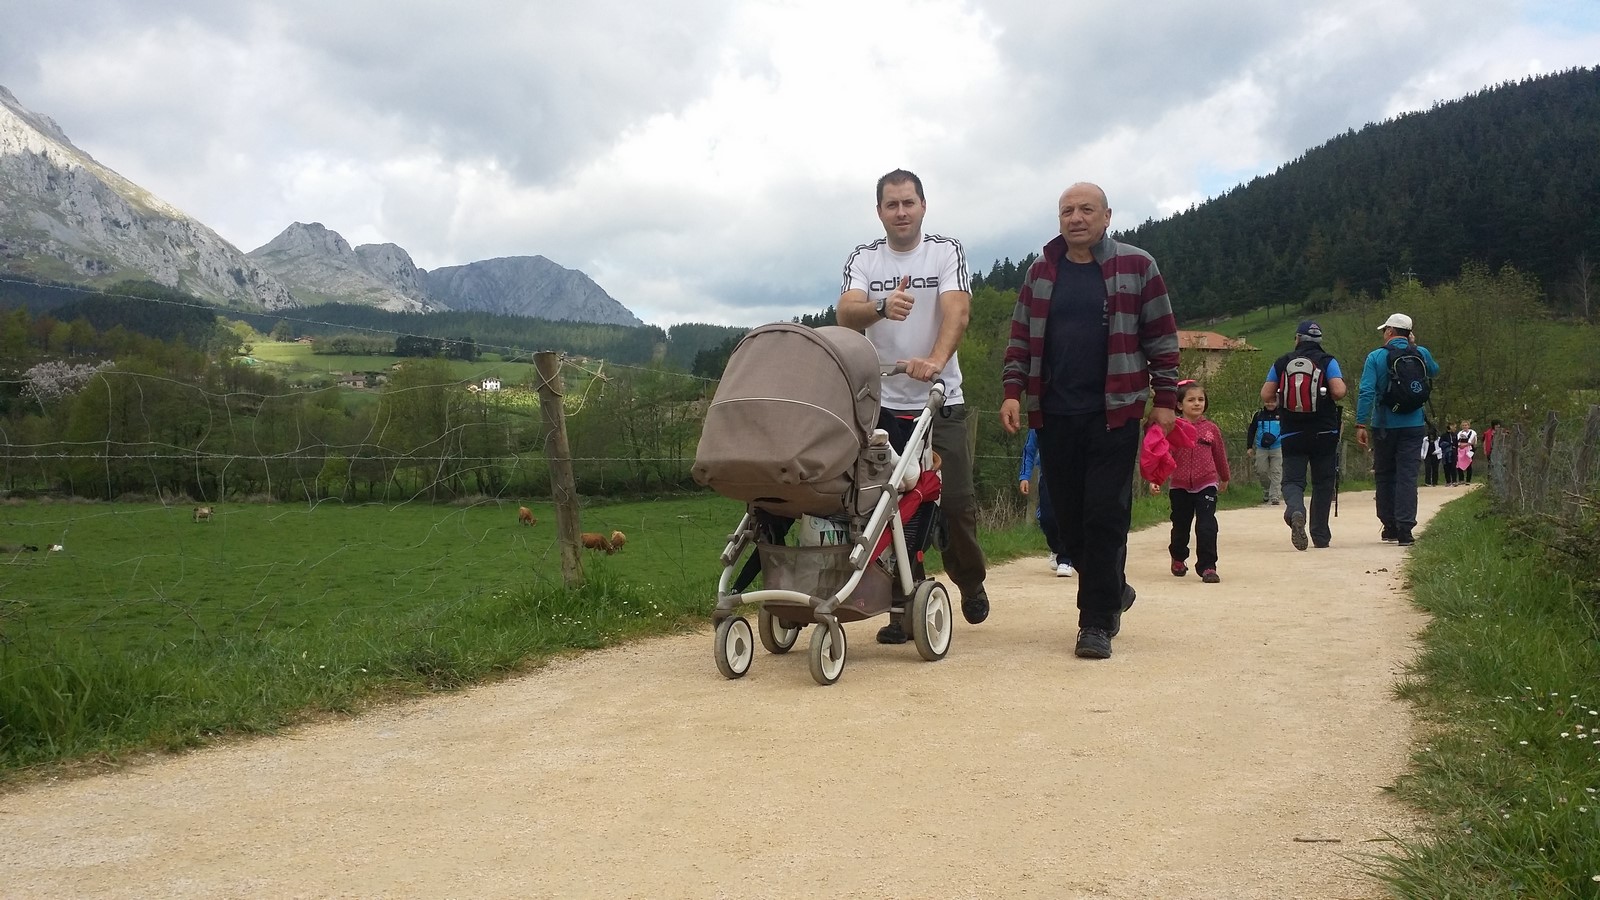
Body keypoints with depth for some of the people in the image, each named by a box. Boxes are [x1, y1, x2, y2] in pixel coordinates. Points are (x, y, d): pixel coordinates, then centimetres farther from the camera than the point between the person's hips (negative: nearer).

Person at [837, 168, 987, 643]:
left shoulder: (947, 251, 1)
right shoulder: (863, 259, 5)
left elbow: (957, 311, -14)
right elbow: (845, 314, -12)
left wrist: (935, 360, -33)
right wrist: (881, 308, -35)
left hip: (941, 401, -1)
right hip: (883, 403, 1)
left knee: (956, 501, -3)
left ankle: (970, 582, 24)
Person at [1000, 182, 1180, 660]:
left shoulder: (1137, 266, 2)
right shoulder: (1042, 272, 11)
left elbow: (1162, 338, 3)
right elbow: (1020, 339, 13)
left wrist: (1165, 399, -1)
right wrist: (1013, 392, 1)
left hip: (1113, 414, -3)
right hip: (1054, 416, 4)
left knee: (1105, 517, -7)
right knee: (1069, 518, 7)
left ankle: (1097, 623, 0)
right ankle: (1113, 591, 30)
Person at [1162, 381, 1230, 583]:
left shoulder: (1211, 428, 2)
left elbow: (1220, 454, 15)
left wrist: (1224, 478, 27)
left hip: (1206, 485, 0)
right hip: (1180, 486, 0)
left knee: (1207, 527, -10)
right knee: (1180, 526, 15)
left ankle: (1207, 566, -4)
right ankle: (1178, 559, 40)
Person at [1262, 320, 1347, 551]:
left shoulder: (1281, 363, 4)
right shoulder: (1327, 361, -2)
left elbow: (1265, 395, 0)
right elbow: (1339, 391, -15)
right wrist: (1344, 389, 8)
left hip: (1291, 435, 0)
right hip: (1324, 434, 0)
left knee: (1292, 480, 0)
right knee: (1323, 483, 12)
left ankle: (1295, 511, -33)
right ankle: (1320, 536, 15)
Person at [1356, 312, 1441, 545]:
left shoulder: (1376, 357, -5)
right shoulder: (1421, 353, 2)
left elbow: (1366, 392, -12)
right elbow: (1434, 372, 25)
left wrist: (1361, 424, -11)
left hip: (1384, 427, -1)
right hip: (1412, 425, 1)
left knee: (1384, 476, 12)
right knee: (1407, 476, -1)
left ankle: (1389, 527, 19)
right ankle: (1405, 530, -11)